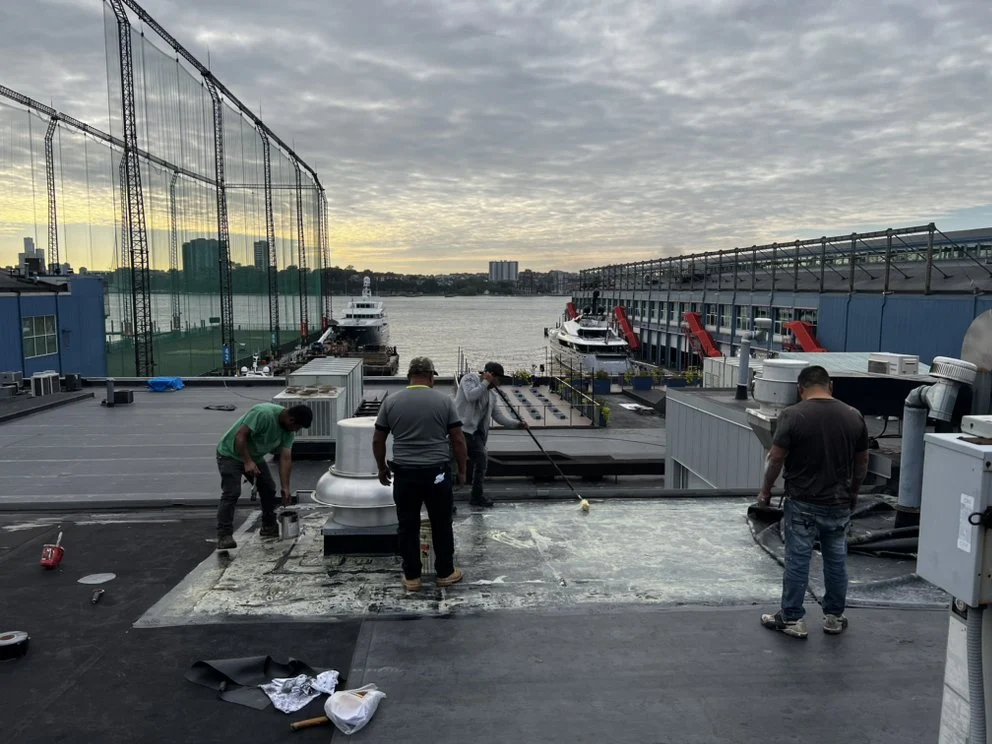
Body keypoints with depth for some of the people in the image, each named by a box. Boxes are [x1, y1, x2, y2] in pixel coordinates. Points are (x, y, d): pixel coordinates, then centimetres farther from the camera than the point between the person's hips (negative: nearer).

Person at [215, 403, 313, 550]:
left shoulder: (288, 430, -7)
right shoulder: (263, 413, -32)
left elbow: (285, 458, -8)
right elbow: (240, 436, -31)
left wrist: (285, 488, -11)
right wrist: (247, 462, -34)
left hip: (254, 456, 8)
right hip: (231, 454, -8)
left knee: (268, 489, 8)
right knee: (231, 493, -17)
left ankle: (269, 527, 21)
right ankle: (224, 536, -14)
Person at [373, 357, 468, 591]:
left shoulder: (391, 401, 0)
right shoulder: (444, 401, -3)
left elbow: (378, 441, 5)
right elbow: (458, 440, -2)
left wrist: (382, 468, 18)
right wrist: (462, 470, 9)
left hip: (404, 473, 1)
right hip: (437, 472, -1)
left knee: (408, 526, 11)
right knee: (441, 525, 12)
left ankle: (411, 577, 17)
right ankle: (445, 573, 21)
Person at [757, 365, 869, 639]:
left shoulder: (793, 415, -13)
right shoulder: (854, 416, 1)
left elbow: (776, 458, -12)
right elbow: (862, 462, 9)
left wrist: (765, 490, 2)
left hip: (802, 502, -4)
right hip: (838, 502, 4)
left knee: (797, 560, 3)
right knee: (836, 560, 15)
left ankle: (792, 619, 11)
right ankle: (834, 617, 25)